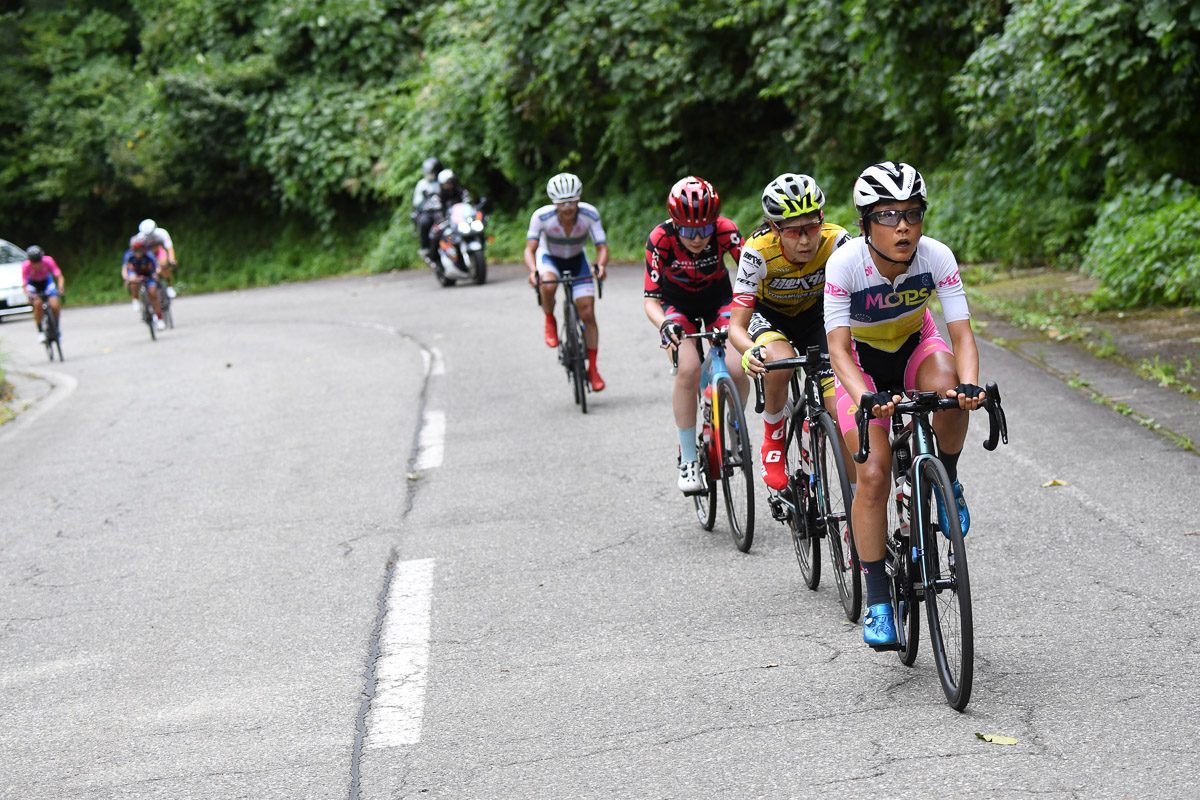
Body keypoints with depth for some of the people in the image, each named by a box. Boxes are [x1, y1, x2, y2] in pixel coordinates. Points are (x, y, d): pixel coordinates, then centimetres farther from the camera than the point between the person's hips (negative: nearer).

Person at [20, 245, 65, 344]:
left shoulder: (48, 261, -30)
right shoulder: (26, 266, -31)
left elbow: (59, 276, -32)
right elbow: (24, 285, -32)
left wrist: (61, 287, -52)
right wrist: (29, 295, -52)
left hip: (46, 281, 1)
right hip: (33, 283, -1)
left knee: (55, 306, -19)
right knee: (37, 304, -28)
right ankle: (40, 331, -11)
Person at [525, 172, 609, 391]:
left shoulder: (590, 214, -27)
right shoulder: (542, 216, -30)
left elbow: (602, 247, -28)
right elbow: (530, 249, -31)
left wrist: (600, 265, -50)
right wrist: (533, 270, -51)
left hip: (576, 260, 1)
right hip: (549, 258, -1)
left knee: (588, 314, -8)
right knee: (548, 286, -37)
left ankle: (592, 368, 5)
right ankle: (550, 322, -6)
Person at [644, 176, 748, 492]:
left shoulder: (726, 230, -29)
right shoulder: (661, 238, -29)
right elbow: (651, 300, -26)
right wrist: (665, 325, -47)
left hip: (717, 297, 1)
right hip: (677, 302, -1)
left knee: (736, 370, -19)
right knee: (688, 370, -25)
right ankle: (688, 460, -11)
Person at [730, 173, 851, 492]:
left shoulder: (835, 241, -30)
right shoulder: (759, 251, -33)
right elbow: (736, 325, -31)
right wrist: (750, 352, -54)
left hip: (814, 314, 2)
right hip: (768, 313, -2)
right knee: (780, 361, -37)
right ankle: (773, 439, -9)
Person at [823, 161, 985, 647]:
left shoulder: (937, 257, -26)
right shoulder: (845, 264, -30)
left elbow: (962, 333, -29)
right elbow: (838, 348, -33)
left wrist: (968, 385, -49)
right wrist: (867, 399, -52)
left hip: (917, 347, 1)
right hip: (864, 362, -1)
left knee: (945, 384, -35)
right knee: (874, 475, -16)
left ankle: (946, 483, -8)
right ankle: (877, 601, -6)